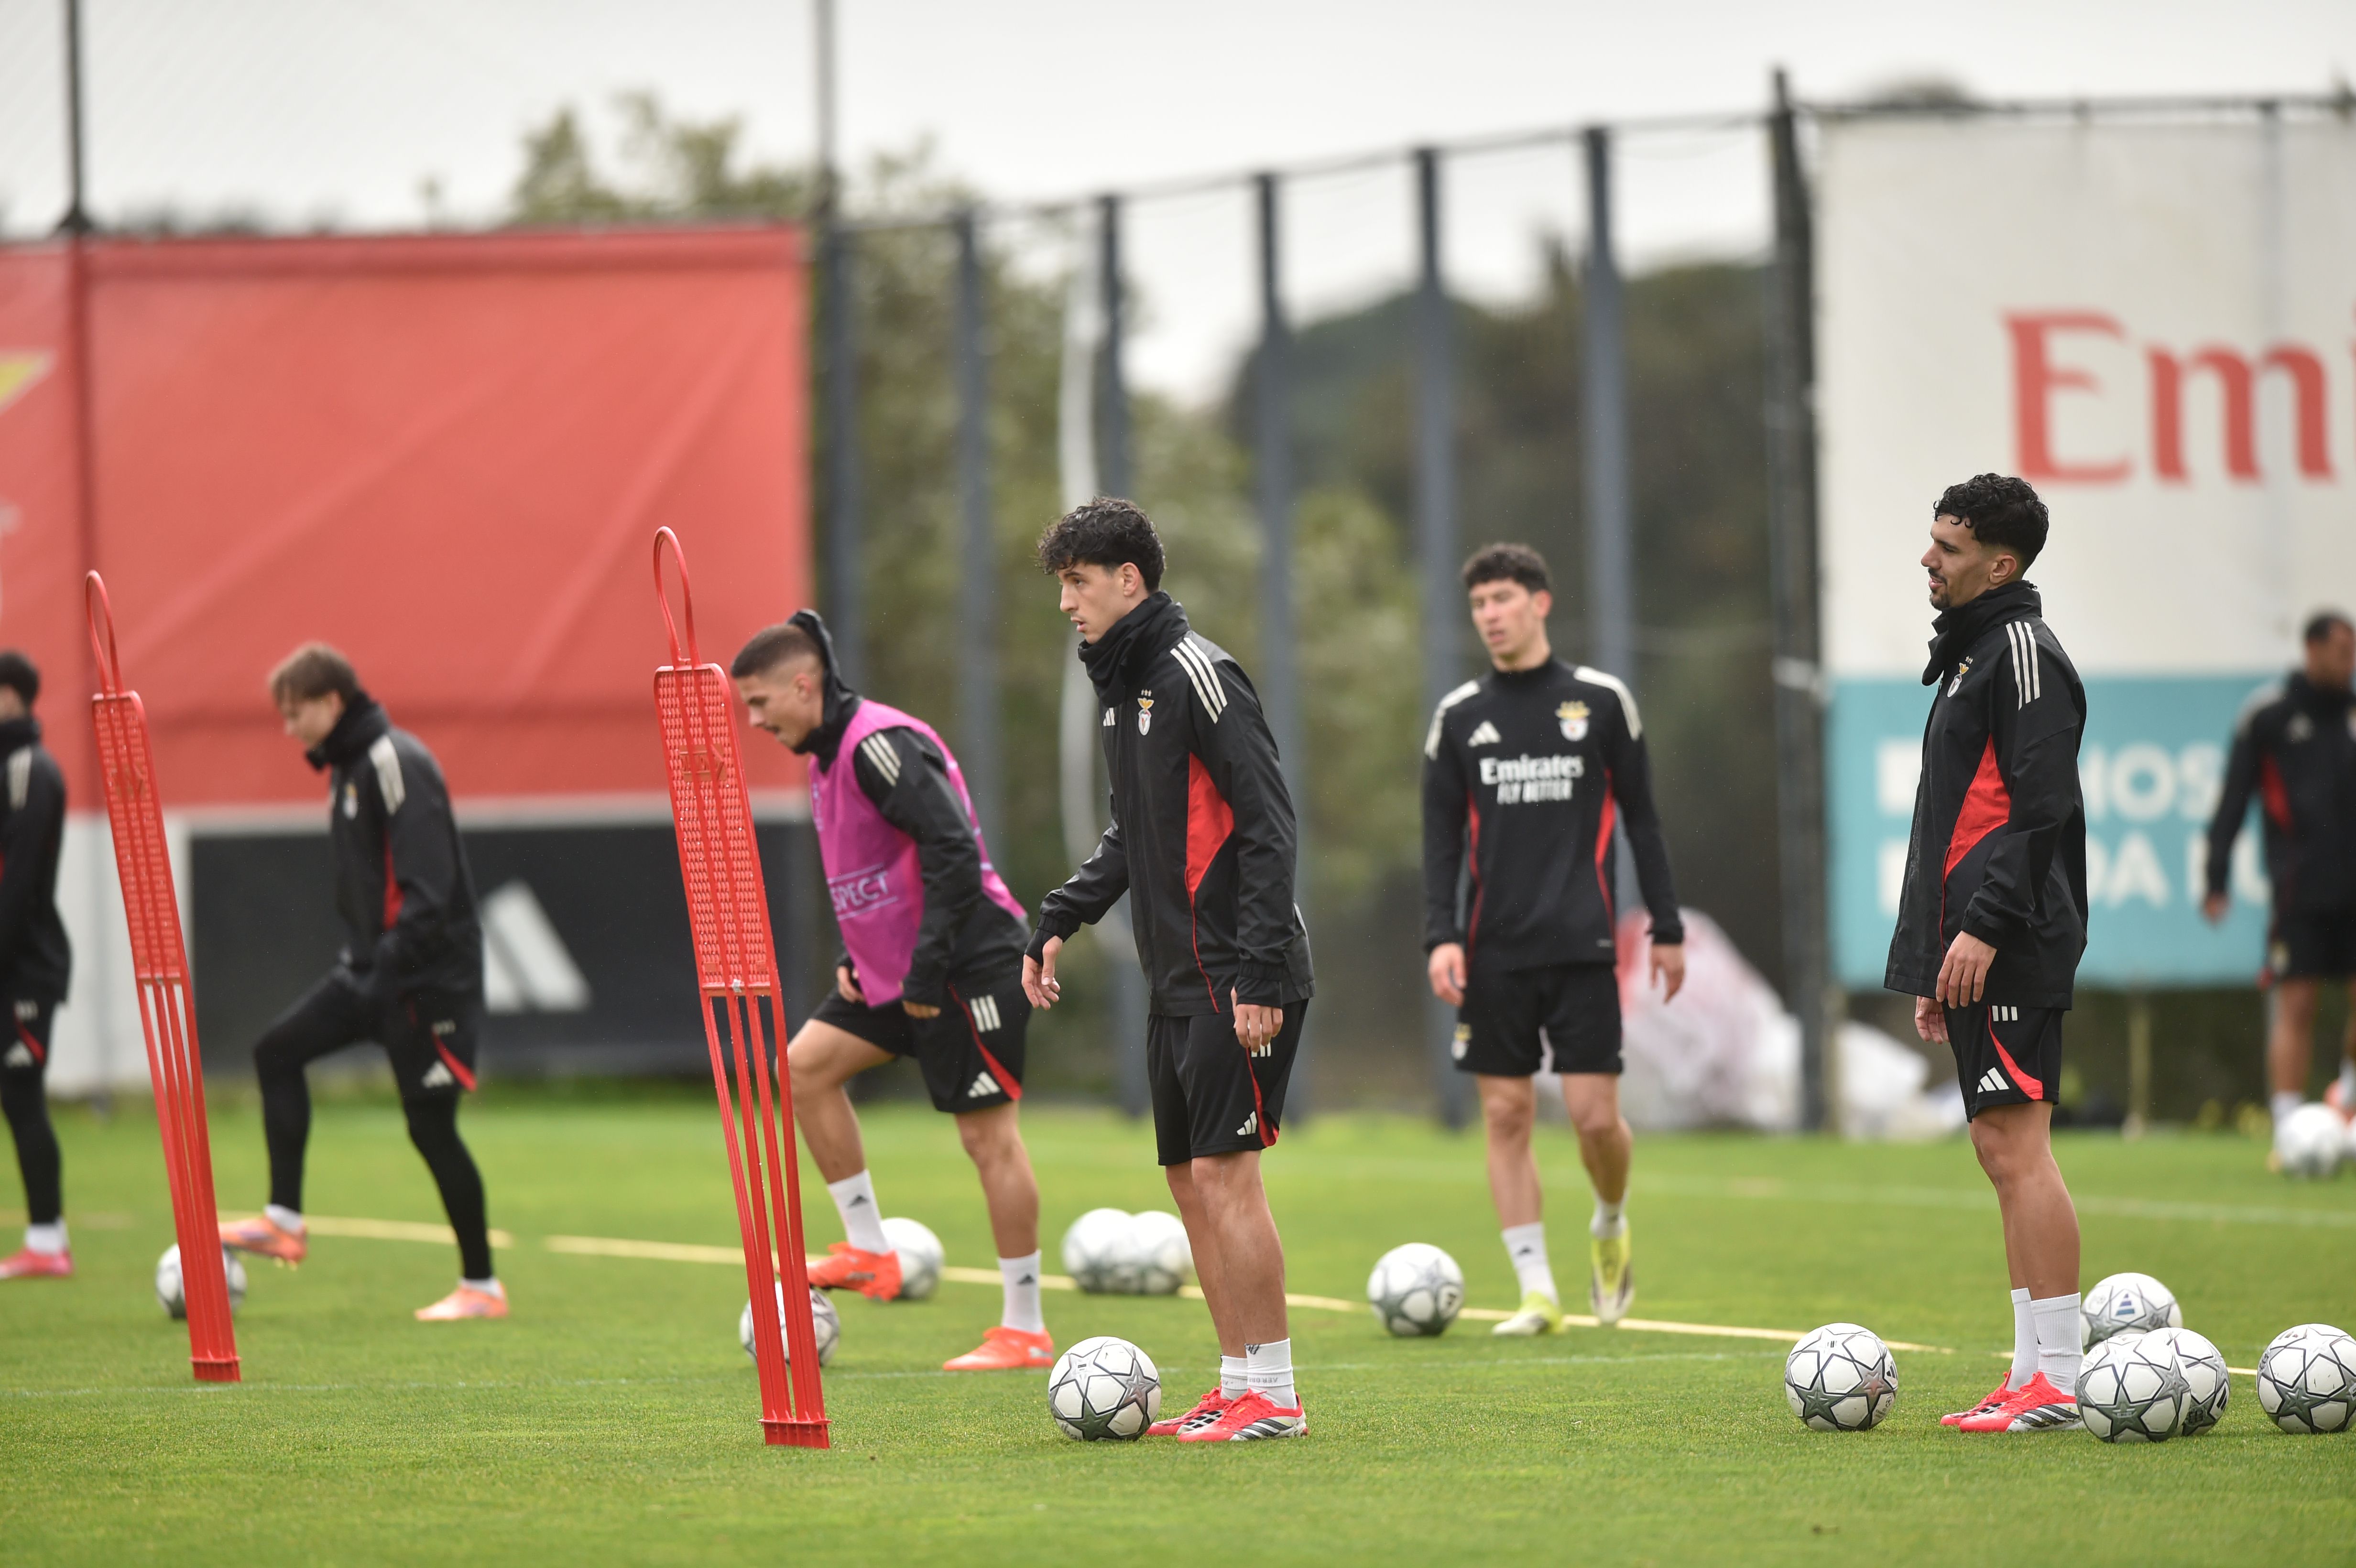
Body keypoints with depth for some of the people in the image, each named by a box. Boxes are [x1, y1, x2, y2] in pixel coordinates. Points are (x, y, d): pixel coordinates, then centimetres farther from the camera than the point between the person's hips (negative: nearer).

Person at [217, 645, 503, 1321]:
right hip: (371, 967, 10)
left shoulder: (397, 763, -17)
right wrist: (366, 959, 19)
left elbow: (429, 883, -24)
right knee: (278, 1052, 7)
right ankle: (284, 1221, 10)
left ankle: (482, 1286, 4)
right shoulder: (348, 767, 13)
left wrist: (393, 966, -27)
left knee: (430, 1124, -5)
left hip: (429, 975, -10)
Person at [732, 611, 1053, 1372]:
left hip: (969, 967, -10)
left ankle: (1026, 1330, 0)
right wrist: (852, 957, 12)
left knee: (987, 1133, -5)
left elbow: (954, 852, -25)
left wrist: (925, 970, -23)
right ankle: (869, 1252, 10)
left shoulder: (881, 745, -19)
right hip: (893, 969, 10)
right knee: (804, 1065, 6)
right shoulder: (827, 755, 13)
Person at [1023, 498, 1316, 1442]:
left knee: (1225, 1171, -10)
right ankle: (1238, 1388, 14)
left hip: (1238, 984, -9)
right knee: (1190, 1180, 9)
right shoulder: (1123, 685, 16)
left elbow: (1268, 824, -17)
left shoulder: (1195, 673, -13)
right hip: (1177, 982, 9)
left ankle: (1273, 1397, -7)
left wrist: (1260, 972, -22)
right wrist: (1059, 921, 17)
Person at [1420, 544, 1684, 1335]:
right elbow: (1442, 839, 8)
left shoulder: (1601, 701, 4)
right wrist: (1440, 936, -5)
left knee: (1595, 1114, -6)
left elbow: (1640, 818, 9)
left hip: (1583, 944, -2)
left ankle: (1611, 1227, 24)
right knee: (1506, 1114, -1)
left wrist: (1667, 928, 6)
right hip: (1494, 953, 2)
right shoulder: (1459, 716, 8)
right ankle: (1537, 1291, 4)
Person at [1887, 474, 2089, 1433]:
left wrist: (1985, 927, -23)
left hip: (2010, 954, -10)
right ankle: (2035, 1378, 11)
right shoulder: (1970, 653, 21)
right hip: (1971, 952, 10)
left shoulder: (2022, 652, -9)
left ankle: (2057, 1383, -12)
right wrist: (1936, 968, 23)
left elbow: (2040, 809, -18)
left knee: (2017, 1148, -12)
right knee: (2005, 1152, 9)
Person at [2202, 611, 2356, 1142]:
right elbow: (2232, 799, 0)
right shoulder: (2266, 715, -1)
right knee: (2295, 1006, -6)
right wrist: (2216, 880, -4)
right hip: (2301, 891, -4)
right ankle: (2290, 1130, -5)